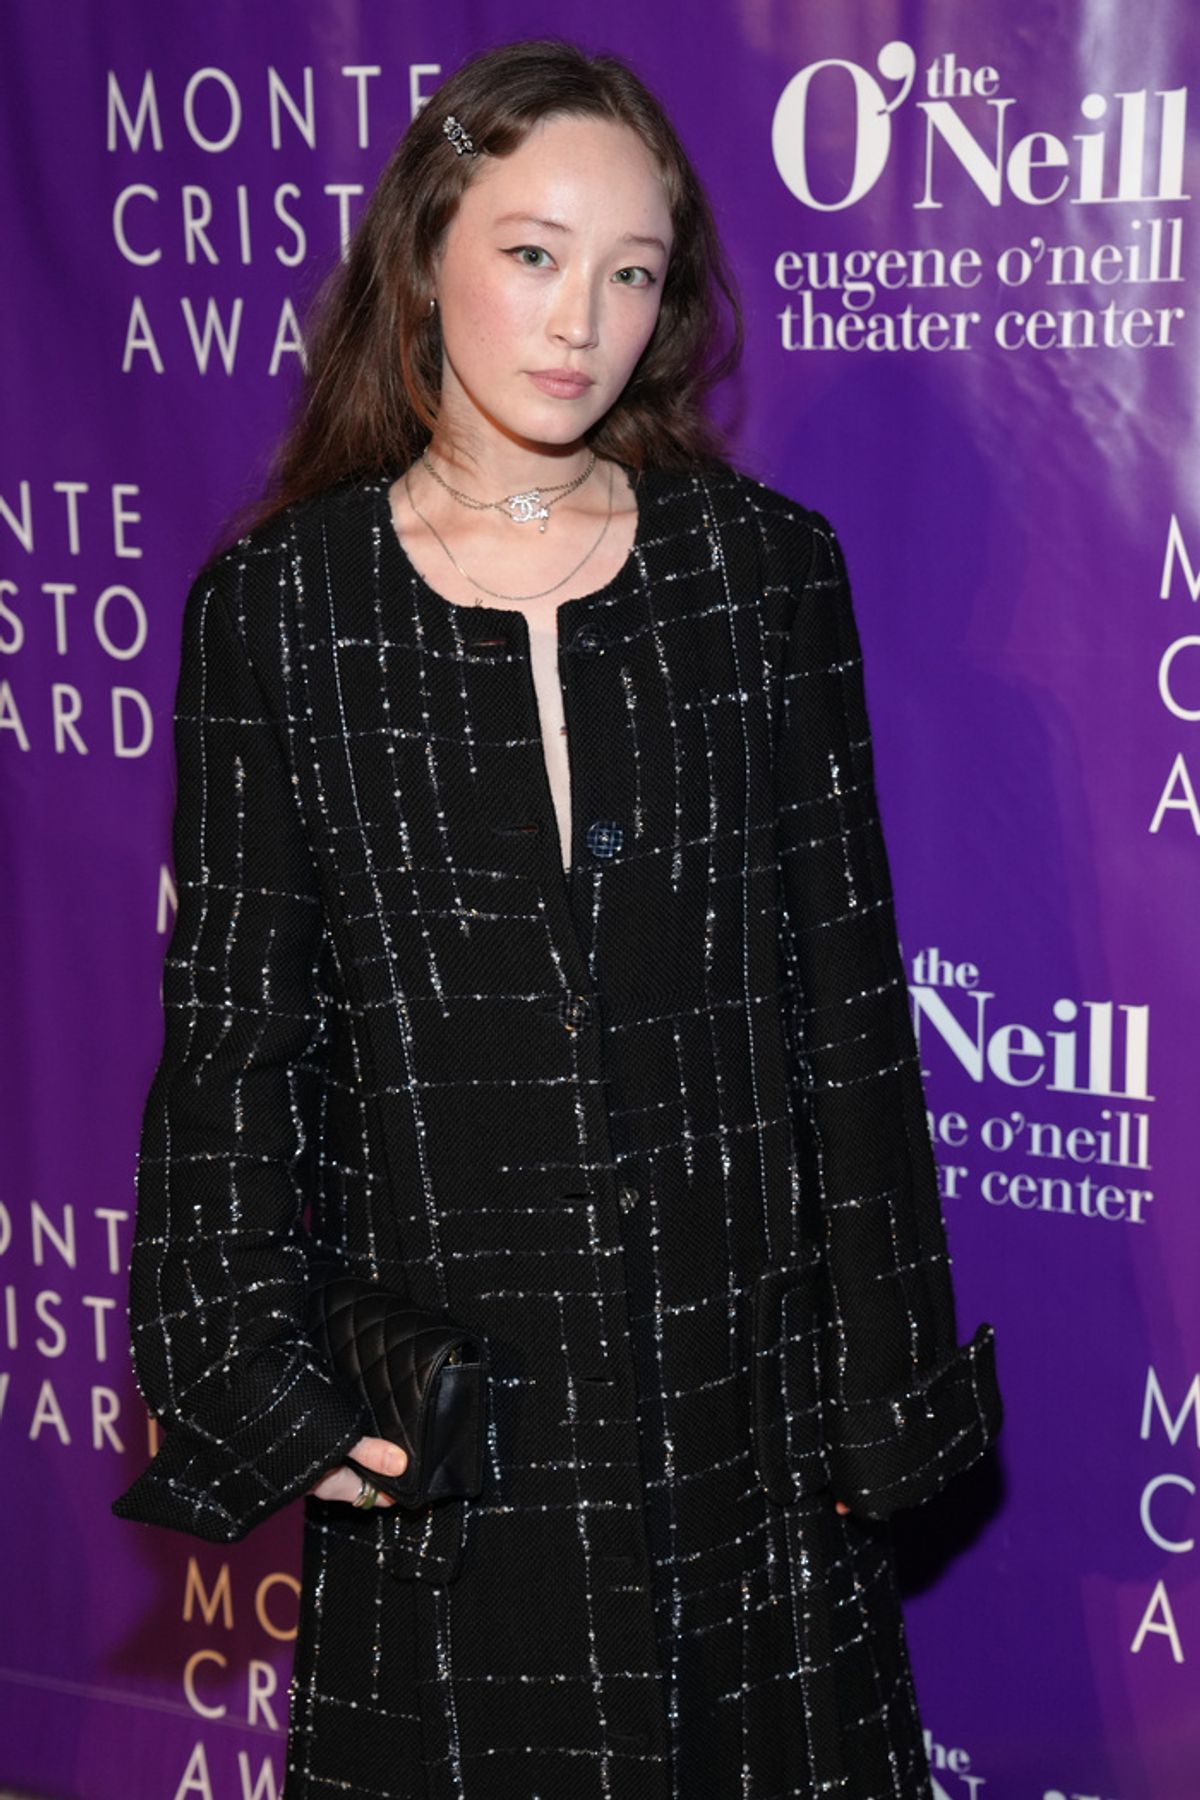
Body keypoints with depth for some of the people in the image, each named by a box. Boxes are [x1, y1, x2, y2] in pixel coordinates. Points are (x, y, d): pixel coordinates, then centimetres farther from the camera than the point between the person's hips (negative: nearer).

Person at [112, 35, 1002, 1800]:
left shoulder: (764, 567, 0)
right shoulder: (280, 603, -2)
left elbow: (849, 992, 1)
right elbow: (233, 1015, -1)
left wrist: (884, 1383, 1)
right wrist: (266, 1383, -6)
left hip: (742, 1376, 1)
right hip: (437, 1394, -1)